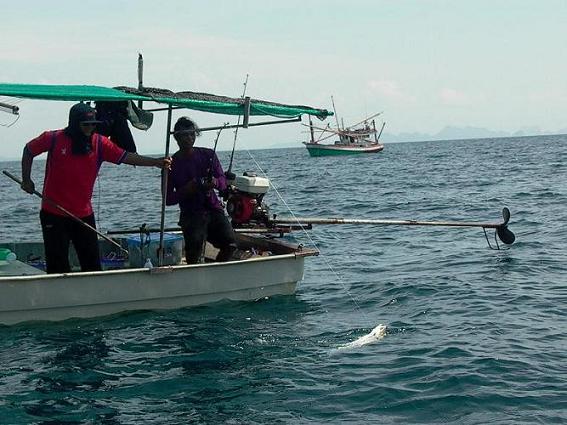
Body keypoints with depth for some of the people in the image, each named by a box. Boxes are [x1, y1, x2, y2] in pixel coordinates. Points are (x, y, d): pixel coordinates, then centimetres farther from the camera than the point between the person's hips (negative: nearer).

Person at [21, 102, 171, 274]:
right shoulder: (53, 139, -5)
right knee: (58, 265, 2)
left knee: (92, 263, 4)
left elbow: (126, 157, -9)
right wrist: (26, 179, 5)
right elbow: (28, 151, 11)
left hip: (84, 214, 3)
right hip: (54, 214, -2)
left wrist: (156, 162, -21)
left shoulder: (99, 143, -1)